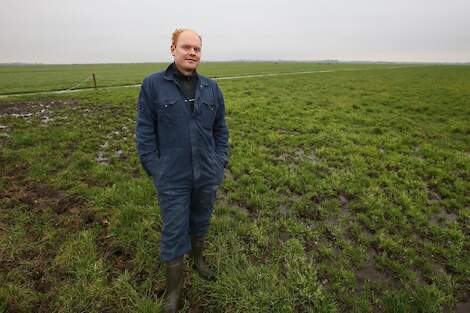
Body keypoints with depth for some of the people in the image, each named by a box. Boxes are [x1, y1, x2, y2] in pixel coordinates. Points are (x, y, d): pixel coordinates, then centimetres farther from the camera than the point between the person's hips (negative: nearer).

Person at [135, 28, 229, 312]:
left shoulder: (211, 87, 3)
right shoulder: (153, 84, -6)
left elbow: (220, 128, 10)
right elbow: (145, 132, -5)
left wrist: (221, 162, 4)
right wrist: (155, 171, -9)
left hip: (207, 175, 3)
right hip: (173, 179, -3)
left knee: (201, 222, 21)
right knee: (174, 233, 8)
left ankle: (198, 258, 50)